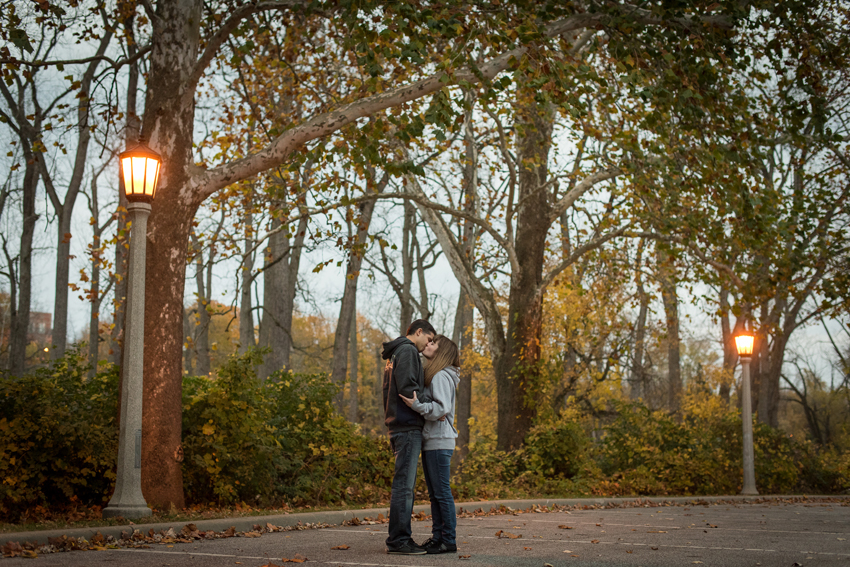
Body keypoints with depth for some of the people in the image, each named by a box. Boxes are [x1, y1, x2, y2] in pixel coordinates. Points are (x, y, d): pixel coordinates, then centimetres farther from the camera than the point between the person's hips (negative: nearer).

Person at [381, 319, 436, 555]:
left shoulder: (393, 355, 23)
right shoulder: (407, 351, -8)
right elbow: (408, 389, -19)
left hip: (398, 426, 10)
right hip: (408, 426, -10)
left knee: (404, 483, 12)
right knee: (404, 484, -9)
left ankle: (399, 538, 14)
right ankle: (398, 540, -9)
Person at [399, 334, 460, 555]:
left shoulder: (442, 377, -11)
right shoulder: (430, 375, 17)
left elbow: (442, 409, -20)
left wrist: (417, 405, -29)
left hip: (440, 442, -10)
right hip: (430, 441, 10)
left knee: (442, 492, -6)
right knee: (434, 494, 12)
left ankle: (449, 540, -3)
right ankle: (438, 536, 17)